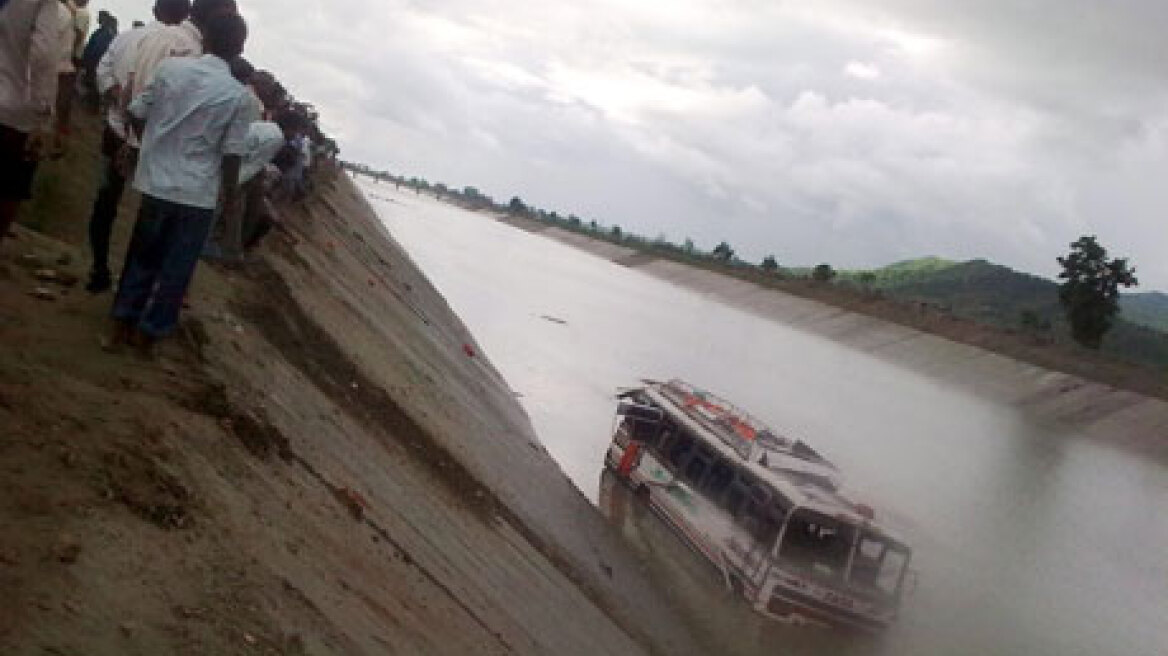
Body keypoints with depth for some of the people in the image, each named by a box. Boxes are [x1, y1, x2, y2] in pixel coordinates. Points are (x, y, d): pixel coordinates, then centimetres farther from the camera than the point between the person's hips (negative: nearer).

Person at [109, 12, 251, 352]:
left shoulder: (170, 67, -4)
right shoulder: (238, 95, -10)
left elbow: (136, 115, 2)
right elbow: (231, 154, -8)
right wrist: (230, 194, 6)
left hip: (156, 180, 3)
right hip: (198, 193, -3)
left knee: (142, 255, 19)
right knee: (176, 268, 11)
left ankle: (123, 322, 25)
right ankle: (149, 330, 18)